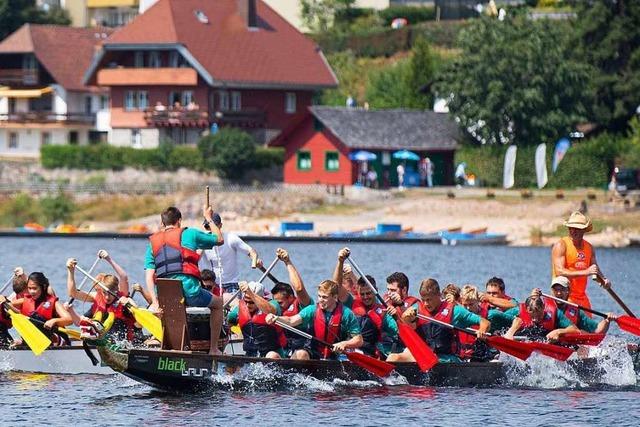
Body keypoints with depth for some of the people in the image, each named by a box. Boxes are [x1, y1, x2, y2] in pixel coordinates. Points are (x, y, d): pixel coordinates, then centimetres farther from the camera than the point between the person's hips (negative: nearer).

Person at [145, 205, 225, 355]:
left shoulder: (152, 243, 18)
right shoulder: (188, 234, 9)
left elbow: (149, 275, 7)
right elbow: (219, 240, 21)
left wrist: (155, 302, 3)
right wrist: (209, 219, 35)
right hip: (188, 289, -4)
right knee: (217, 303, 24)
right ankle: (214, 349, 21)